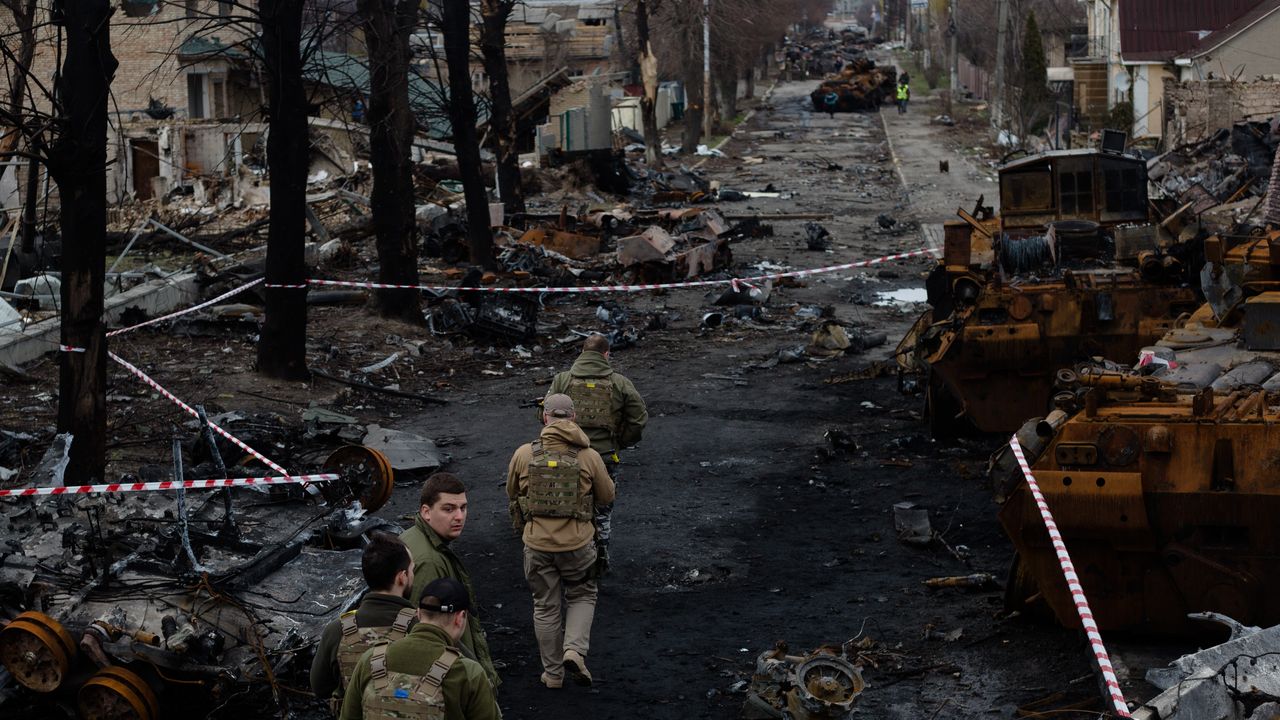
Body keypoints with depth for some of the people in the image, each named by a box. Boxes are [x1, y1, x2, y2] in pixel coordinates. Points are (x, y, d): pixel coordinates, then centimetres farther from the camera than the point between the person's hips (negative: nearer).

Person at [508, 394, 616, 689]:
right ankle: (575, 649, 0)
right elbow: (607, 496, 3)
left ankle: (553, 672, 21)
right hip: (576, 543, -1)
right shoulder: (589, 456, -9)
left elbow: (512, 493, 8)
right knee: (582, 596, 21)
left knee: (546, 607, 15)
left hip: (537, 543, 1)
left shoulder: (524, 454, -6)